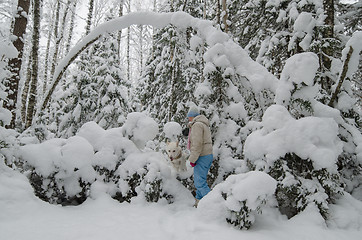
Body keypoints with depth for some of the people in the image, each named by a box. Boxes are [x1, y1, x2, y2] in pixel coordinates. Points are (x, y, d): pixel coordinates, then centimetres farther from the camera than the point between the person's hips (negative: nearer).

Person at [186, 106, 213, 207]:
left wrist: (192, 159, -16)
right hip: (208, 155, 10)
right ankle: (199, 200, 26)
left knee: (200, 182, -7)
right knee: (199, 179, 18)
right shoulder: (204, 124, 18)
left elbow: (197, 144, -21)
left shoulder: (197, 125, -14)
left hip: (202, 157, -10)